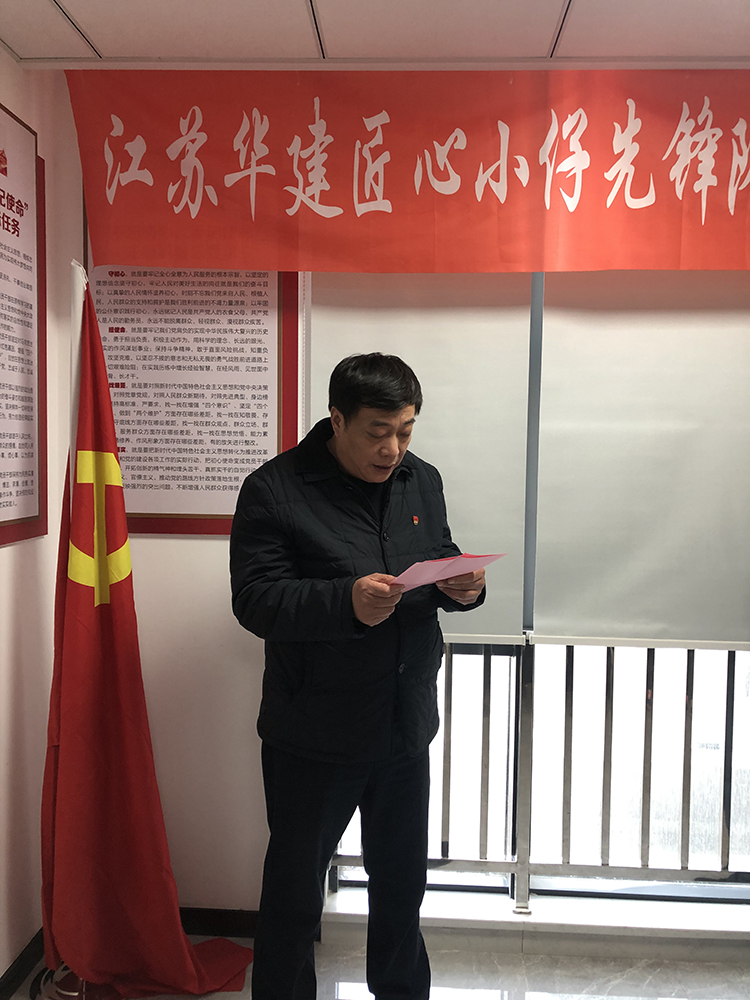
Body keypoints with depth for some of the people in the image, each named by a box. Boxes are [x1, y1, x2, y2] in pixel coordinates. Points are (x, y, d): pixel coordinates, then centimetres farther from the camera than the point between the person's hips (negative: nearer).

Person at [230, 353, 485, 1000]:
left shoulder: (423, 480, 5)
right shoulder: (274, 490, -13)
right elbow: (256, 600, -19)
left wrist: (462, 587, -10)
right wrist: (346, 601, -33)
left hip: (406, 725, 6)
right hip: (313, 735, -5)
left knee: (403, 879, 23)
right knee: (295, 886, 13)